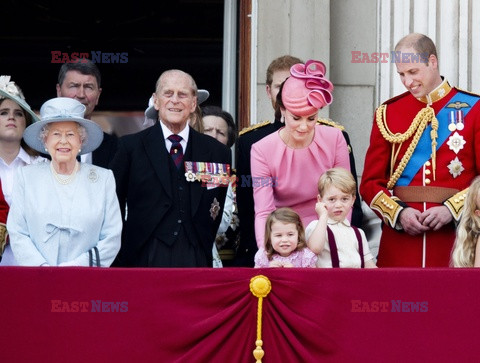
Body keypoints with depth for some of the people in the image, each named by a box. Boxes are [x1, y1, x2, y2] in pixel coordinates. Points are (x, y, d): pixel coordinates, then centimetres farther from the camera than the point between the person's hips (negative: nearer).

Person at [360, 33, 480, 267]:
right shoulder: (388, 113, 9)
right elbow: (371, 182, 7)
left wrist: (450, 210, -14)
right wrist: (398, 213, -9)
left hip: (455, 237, -2)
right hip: (400, 239, 2)